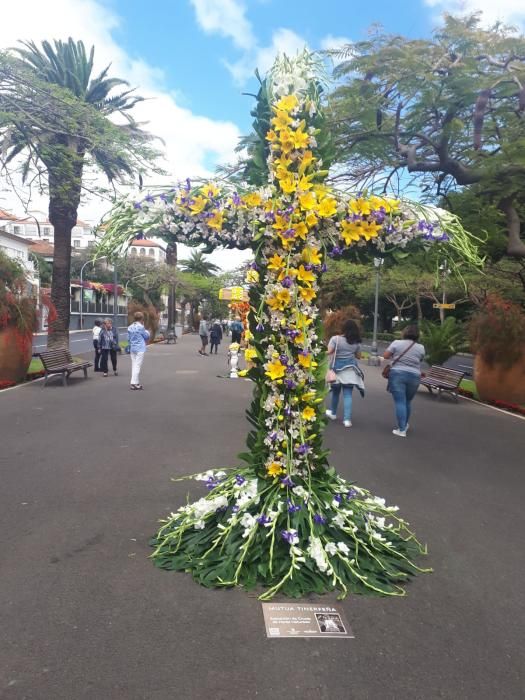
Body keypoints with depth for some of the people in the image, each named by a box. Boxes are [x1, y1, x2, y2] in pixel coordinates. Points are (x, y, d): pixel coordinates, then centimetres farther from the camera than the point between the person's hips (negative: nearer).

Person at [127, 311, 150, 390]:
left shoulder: (130, 327, 6)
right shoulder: (141, 327, -12)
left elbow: (128, 338, 12)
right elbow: (146, 337, -2)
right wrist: (147, 332, 15)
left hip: (132, 349, 7)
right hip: (140, 349, -7)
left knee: (134, 365, 11)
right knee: (137, 366, -5)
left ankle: (137, 383, 16)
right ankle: (133, 383, -7)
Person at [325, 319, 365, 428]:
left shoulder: (335, 339, -10)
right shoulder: (356, 342, 1)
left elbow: (329, 352, -16)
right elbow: (358, 356, 10)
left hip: (337, 368, -1)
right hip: (350, 369, 1)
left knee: (336, 391, 17)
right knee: (348, 394, 1)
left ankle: (333, 413, 36)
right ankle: (347, 419, -4)